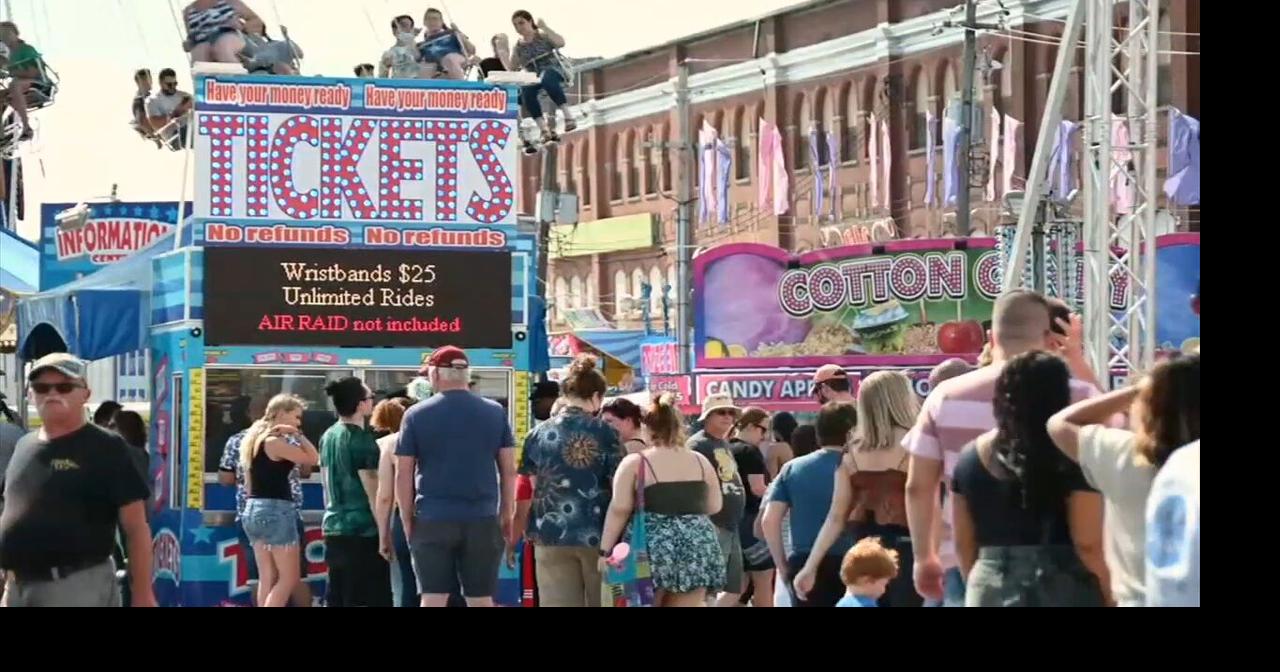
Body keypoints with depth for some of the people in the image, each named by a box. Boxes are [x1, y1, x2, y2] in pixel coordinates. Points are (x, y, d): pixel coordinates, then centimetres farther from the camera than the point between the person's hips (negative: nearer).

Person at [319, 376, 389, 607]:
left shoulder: (328, 436, 10)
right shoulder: (361, 440, -13)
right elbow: (373, 492, -14)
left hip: (333, 528, 8)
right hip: (362, 530, -8)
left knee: (335, 600, 10)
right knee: (362, 601, -4)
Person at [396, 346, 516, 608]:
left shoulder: (416, 415, 0)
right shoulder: (495, 412, 5)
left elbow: (403, 475, 0)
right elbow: (508, 470, 5)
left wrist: (407, 520, 8)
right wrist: (507, 515, 11)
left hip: (432, 520, -1)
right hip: (482, 520, 1)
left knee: (432, 599, 1)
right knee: (481, 600, 5)